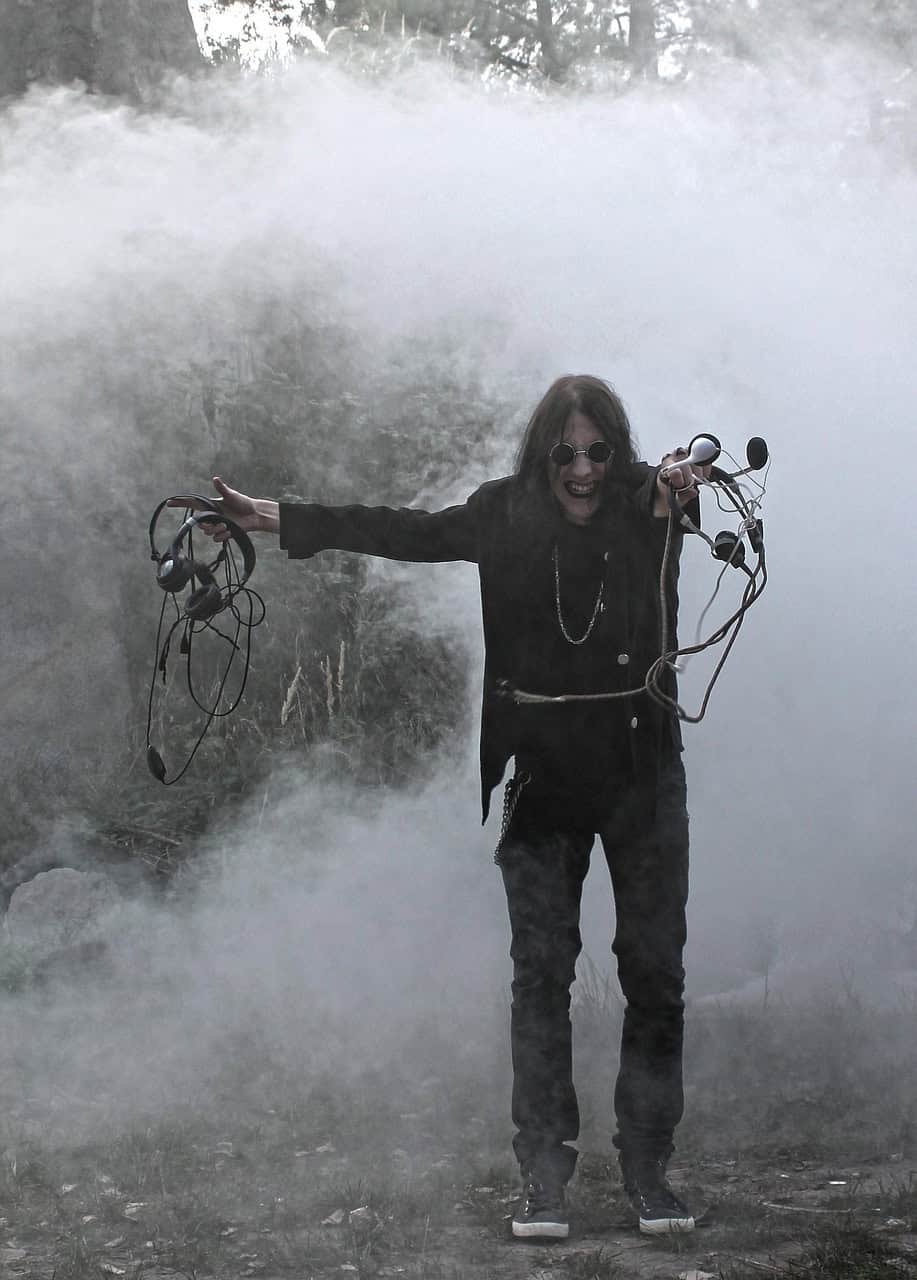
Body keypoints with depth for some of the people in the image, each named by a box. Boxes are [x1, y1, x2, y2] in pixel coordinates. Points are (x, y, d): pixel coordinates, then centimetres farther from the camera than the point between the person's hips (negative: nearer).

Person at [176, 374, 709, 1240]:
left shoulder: (649, 510, -3)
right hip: (543, 779, 1)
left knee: (654, 970, 1)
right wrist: (278, 519, 2)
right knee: (540, 970, -2)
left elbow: (686, 492, -22)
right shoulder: (506, 516, 1)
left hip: (642, 777, -1)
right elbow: (406, 533, 4)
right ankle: (543, 1173, 0)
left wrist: (683, 486, -46)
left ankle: (648, 1169, 9)